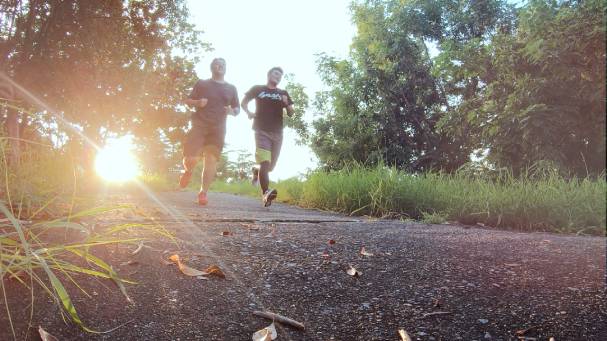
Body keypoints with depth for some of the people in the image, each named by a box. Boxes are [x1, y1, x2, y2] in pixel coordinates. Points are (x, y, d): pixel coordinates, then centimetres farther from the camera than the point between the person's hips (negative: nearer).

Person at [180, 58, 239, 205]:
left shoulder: (231, 88, 16)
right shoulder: (201, 84, 11)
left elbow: (237, 109, 19)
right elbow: (188, 101, 13)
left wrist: (232, 111, -5)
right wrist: (197, 102, -9)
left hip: (218, 128, 2)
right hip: (199, 125, -1)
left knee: (211, 160, -10)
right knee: (190, 158, -14)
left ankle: (203, 192, -4)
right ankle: (188, 172, 21)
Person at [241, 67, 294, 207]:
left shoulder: (283, 93, 16)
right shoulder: (257, 89, 9)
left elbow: (291, 113, 12)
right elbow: (243, 102, 17)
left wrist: (287, 104, -9)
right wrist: (248, 112, -3)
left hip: (277, 133, 4)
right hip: (262, 131, -4)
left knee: (270, 166, 9)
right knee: (265, 162, -22)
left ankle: (256, 170, 43)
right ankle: (265, 193, -32)